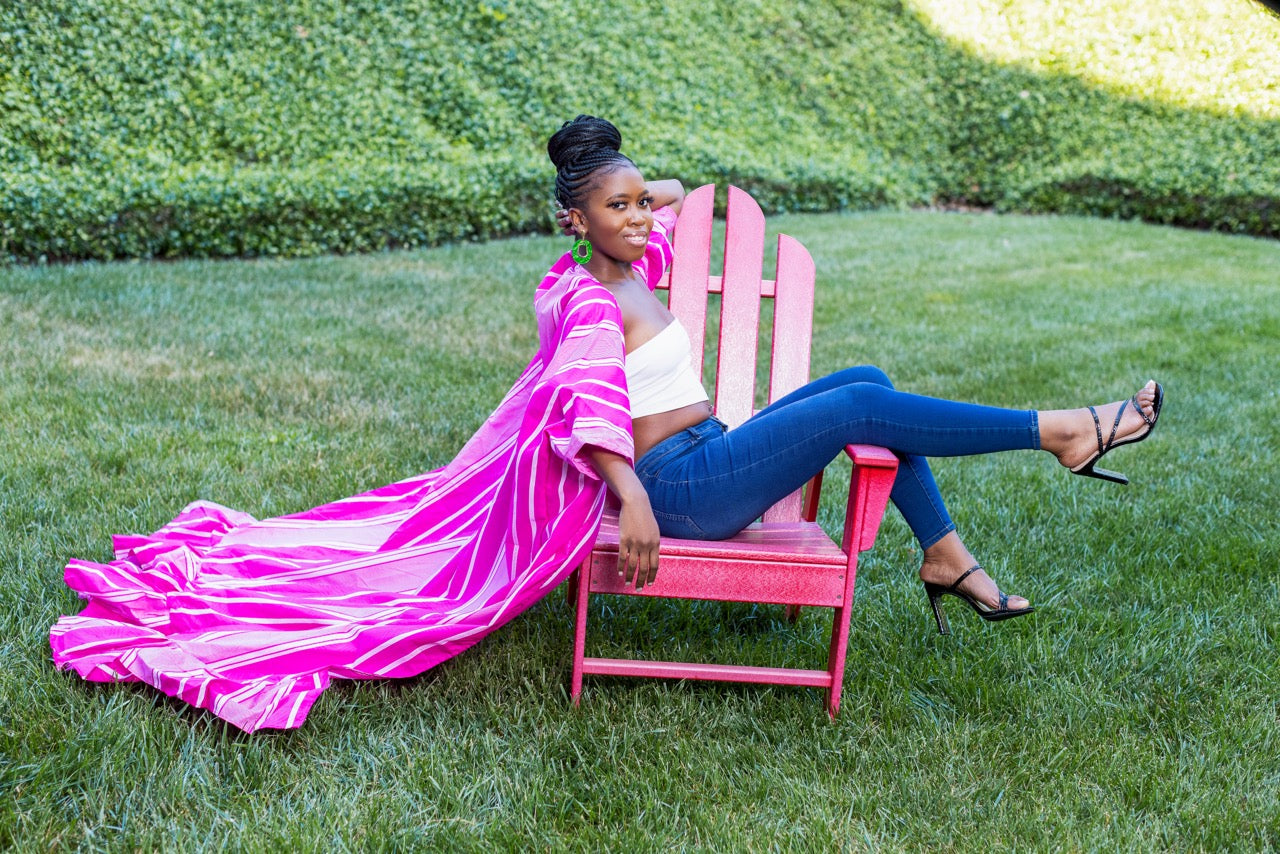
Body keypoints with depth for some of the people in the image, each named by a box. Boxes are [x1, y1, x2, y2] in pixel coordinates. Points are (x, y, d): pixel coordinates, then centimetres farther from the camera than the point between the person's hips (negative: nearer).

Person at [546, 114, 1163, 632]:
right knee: (861, 405, -18)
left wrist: (633, 193, 17)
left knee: (867, 380, 0)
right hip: (677, 487, -10)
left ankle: (944, 555, 1)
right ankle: (1059, 432, -8)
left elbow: (674, 189, 33)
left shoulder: (632, 271, 13)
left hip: (711, 455, 10)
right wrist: (632, 499, -38)